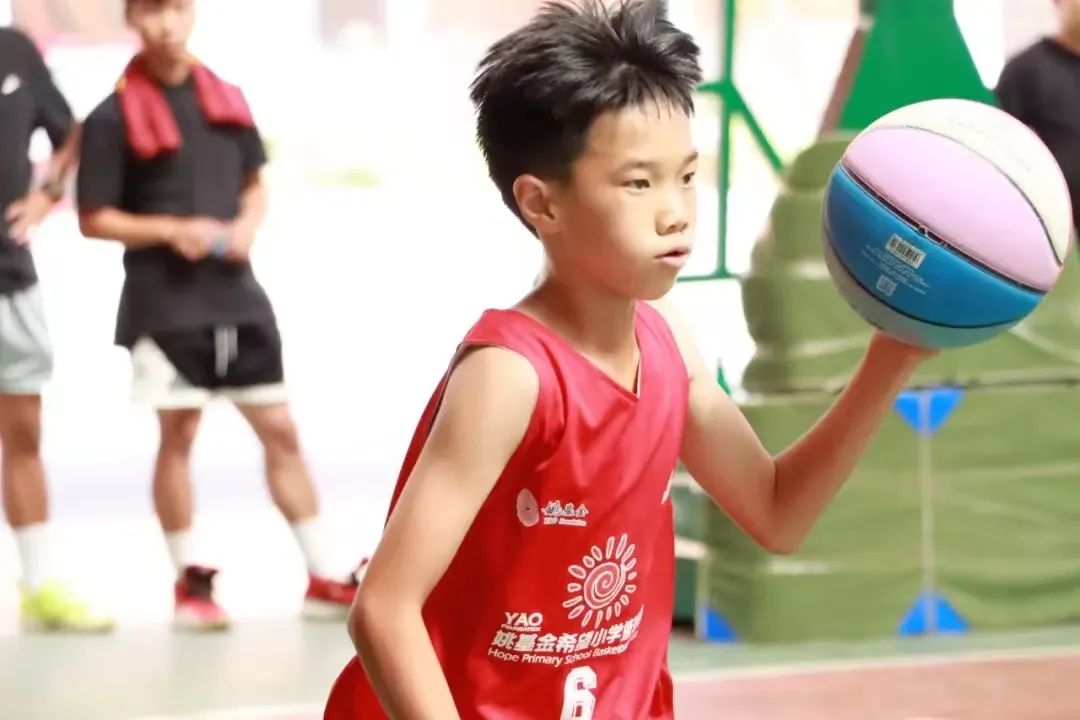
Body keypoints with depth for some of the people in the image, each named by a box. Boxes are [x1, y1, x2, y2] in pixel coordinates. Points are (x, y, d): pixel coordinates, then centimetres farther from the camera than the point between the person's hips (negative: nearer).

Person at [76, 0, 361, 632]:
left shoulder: (227, 99, 8)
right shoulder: (115, 116, -7)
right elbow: (94, 219, -6)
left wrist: (246, 225, -4)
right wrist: (172, 231, -18)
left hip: (237, 294, 5)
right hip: (165, 302, -5)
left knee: (280, 429, 6)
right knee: (178, 433, 0)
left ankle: (324, 578, 11)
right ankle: (191, 583, 11)